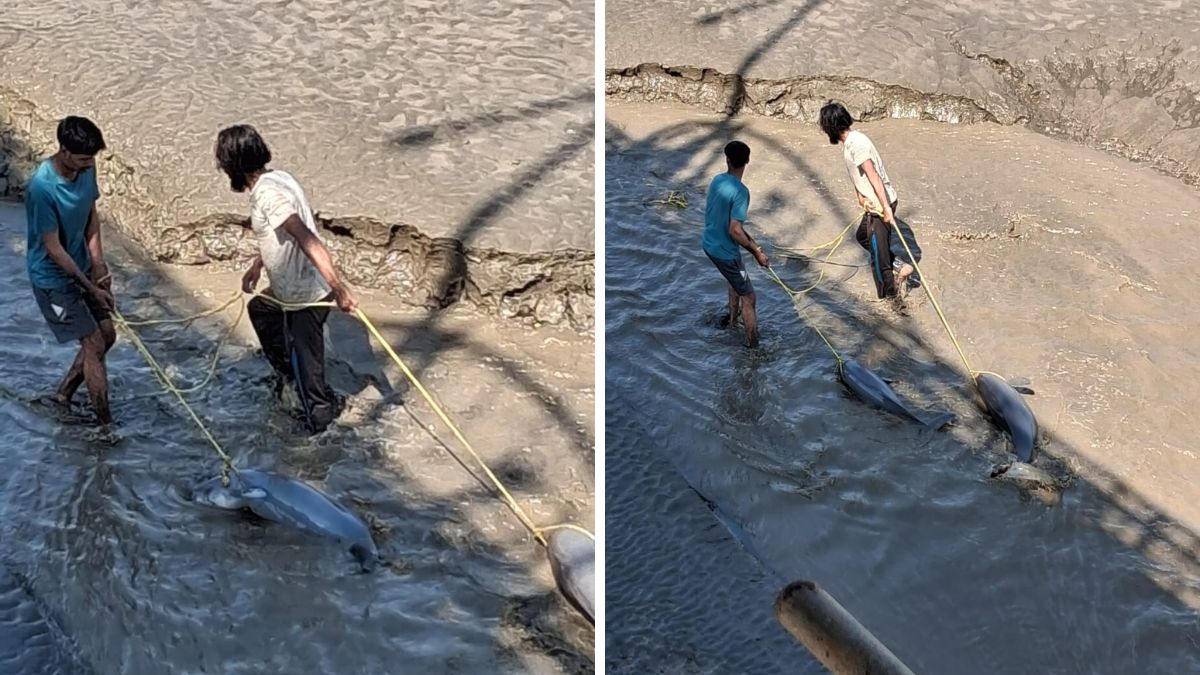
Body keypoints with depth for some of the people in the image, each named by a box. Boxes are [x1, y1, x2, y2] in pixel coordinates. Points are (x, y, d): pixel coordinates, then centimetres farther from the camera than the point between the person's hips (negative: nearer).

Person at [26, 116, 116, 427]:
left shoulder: (85, 169, -8)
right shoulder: (42, 187, -31)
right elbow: (53, 249, -25)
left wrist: (98, 264, -7)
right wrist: (91, 288, -20)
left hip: (82, 267, 8)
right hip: (53, 278, -8)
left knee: (107, 336, 13)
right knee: (94, 345, -3)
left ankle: (63, 394, 32)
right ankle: (105, 424, 9)